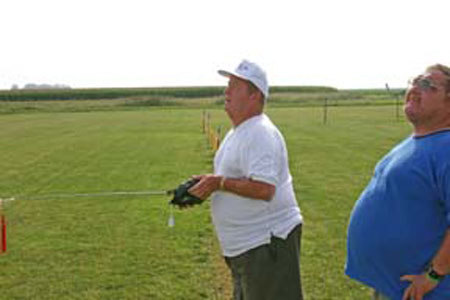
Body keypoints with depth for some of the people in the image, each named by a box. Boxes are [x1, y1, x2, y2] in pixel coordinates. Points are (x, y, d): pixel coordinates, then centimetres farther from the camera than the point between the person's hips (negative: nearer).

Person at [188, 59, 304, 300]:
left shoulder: (260, 134, -20)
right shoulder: (236, 133, 14)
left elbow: (263, 188, -29)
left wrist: (219, 182, -22)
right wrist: (204, 187, 7)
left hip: (268, 243, -11)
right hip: (246, 245, 11)